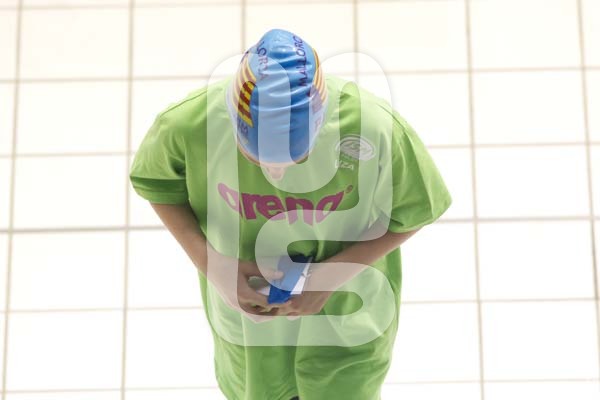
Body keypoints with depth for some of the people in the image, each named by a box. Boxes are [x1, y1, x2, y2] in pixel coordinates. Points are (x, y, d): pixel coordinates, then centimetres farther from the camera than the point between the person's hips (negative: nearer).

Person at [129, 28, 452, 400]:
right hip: (246, 305, 1)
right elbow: (156, 183, -8)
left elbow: (411, 212, -15)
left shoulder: (376, 127, -34)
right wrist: (210, 263, -23)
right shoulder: (188, 124, -31)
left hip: (345, 312, -1)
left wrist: (332, 274, -27)